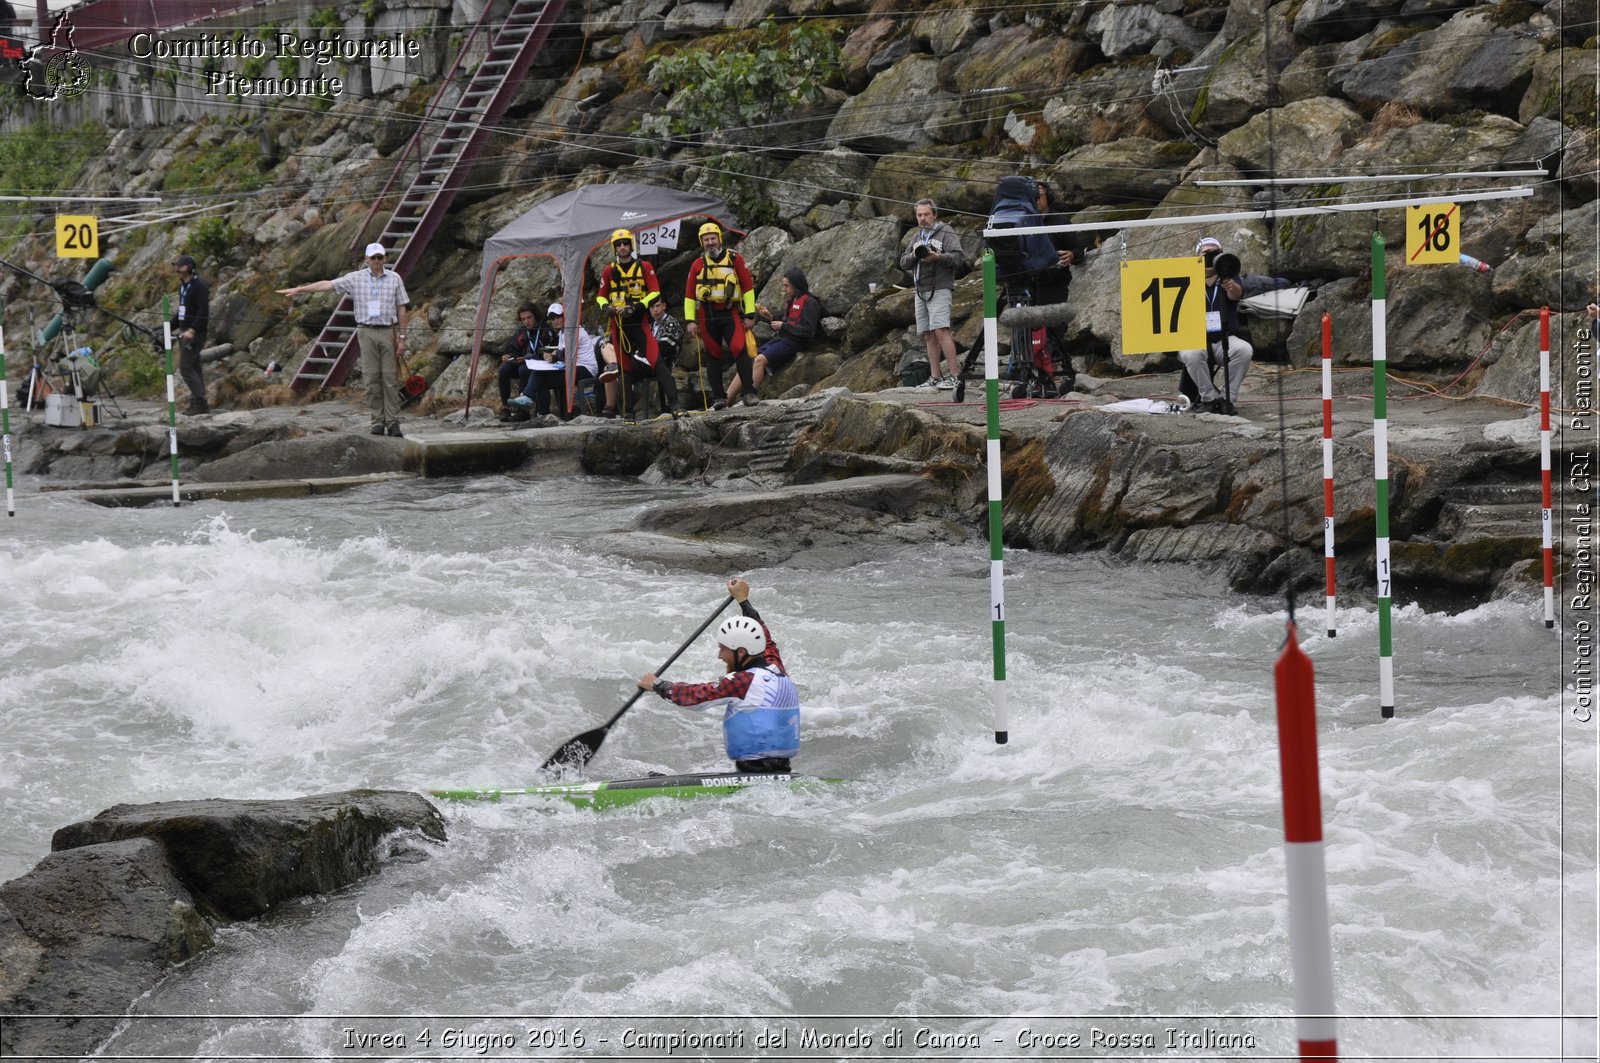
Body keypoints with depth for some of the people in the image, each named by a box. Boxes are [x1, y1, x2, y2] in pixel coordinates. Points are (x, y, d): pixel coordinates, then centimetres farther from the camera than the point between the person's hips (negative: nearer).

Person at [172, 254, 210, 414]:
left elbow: (203, 311, -21)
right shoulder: (183, 286, 16)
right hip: (184, 333, 10)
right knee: (194, 368, 10)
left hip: (195, 333, -10)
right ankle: (197, 403, 13)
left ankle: (200, 403, -11)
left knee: (186, 367, -13)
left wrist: (193, 330, -28)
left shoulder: (199, 287, -14)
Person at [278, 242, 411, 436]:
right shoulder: (356, 278, 4)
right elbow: (327, 285, 4)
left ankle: (393, 422, 0)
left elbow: (402, 309, 6)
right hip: (367, 332, 0)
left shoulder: (394, 278, 5)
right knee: (372, 378, 0)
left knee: (390, 378, -2)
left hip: (388, 332, 0)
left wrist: (402, 338, 1)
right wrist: (299, 289, 1)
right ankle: (378, 422, 4)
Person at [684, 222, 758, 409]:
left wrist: (750, 314, -2)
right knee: (714, 356, 3)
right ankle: (719, 398, 7)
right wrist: (690, 320, 1)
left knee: (740, 350, -16)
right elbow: (689, 294, 9)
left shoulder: (734, 259, 3)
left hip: (731, 313, -2)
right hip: (708, 315, 2)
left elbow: (748, 286, 3)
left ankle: (750, 392, -14)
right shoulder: (698, 265, 8)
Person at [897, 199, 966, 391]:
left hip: (940, 290, -7)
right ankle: (935, 377, 8)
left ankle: (955, 375, -20)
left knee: (941, 331, -18)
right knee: (928, 336, 6)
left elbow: (959, 258, -9)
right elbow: (903, 263, 15)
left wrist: (938, 257, -22)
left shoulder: (946, 233, 0)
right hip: (921, 292, 7)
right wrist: (913, 256, -6)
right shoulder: (915, 237, 21)